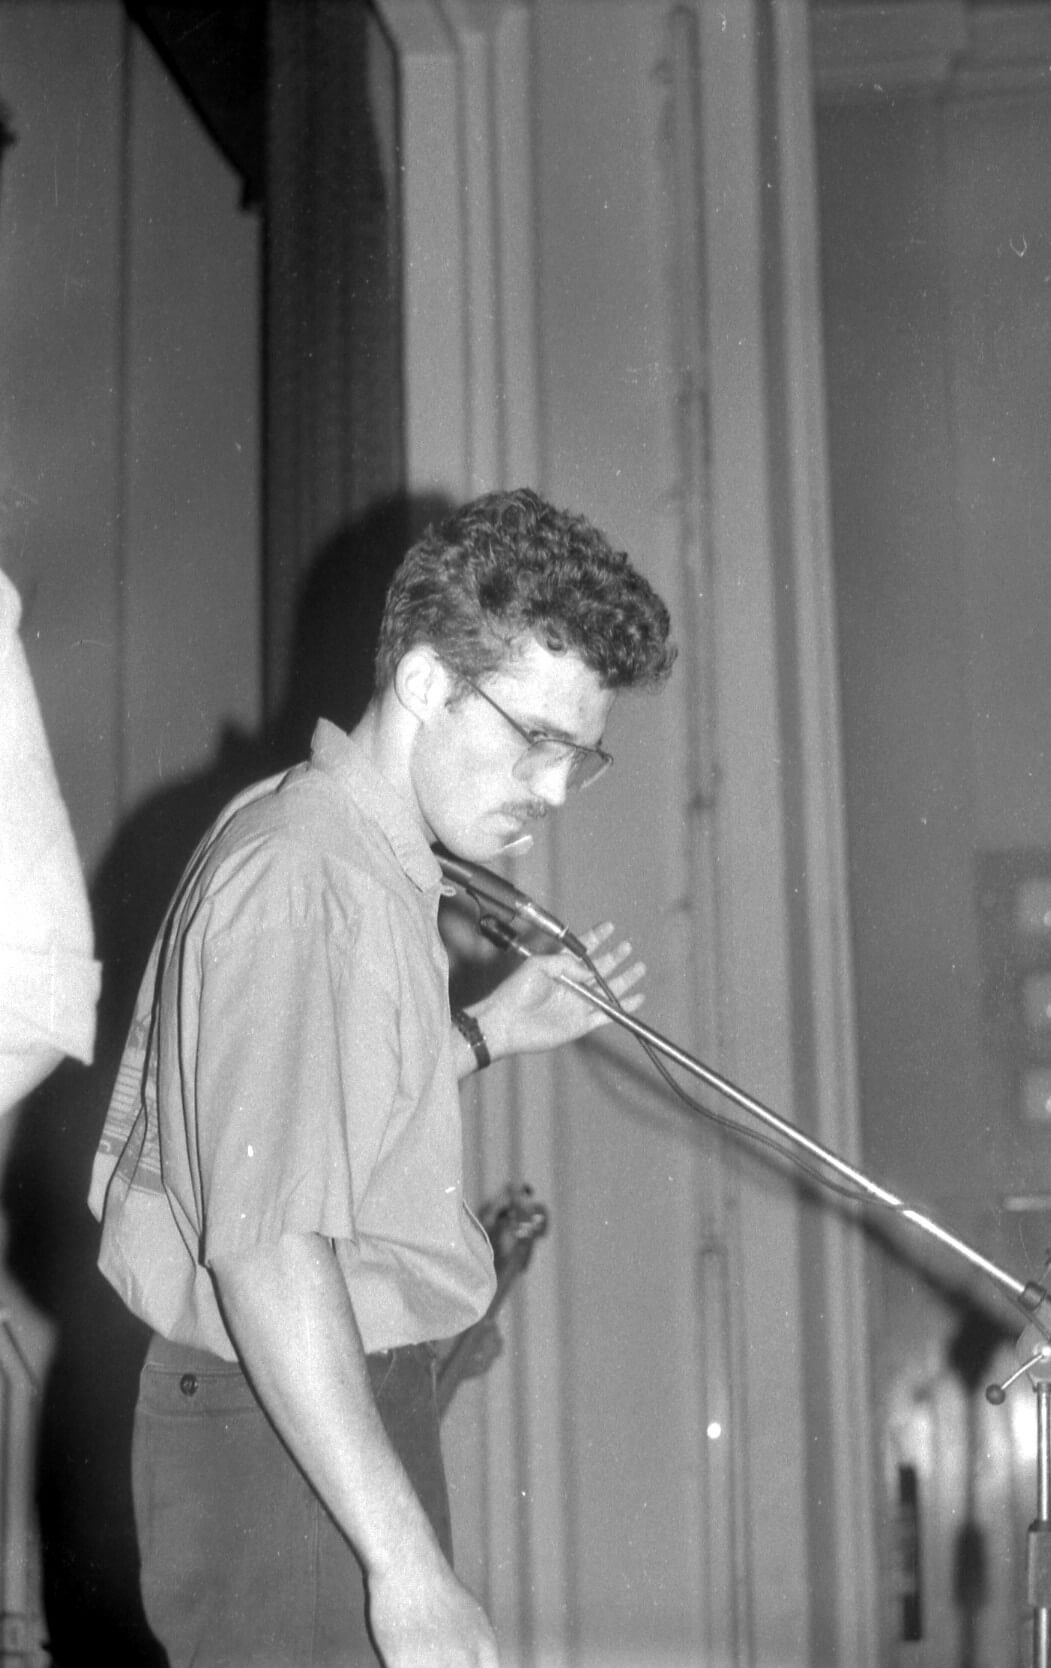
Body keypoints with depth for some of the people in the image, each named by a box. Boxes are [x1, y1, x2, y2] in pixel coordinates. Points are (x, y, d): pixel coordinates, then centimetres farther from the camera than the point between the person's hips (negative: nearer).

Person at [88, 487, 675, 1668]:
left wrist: (483, 1036, 15)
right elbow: (268, 1252, -27)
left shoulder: (349, 851, 12)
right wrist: (407, 1564, -27)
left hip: (348, 1404, 10)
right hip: (286, 1441, -10)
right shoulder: (304, 883, -20)